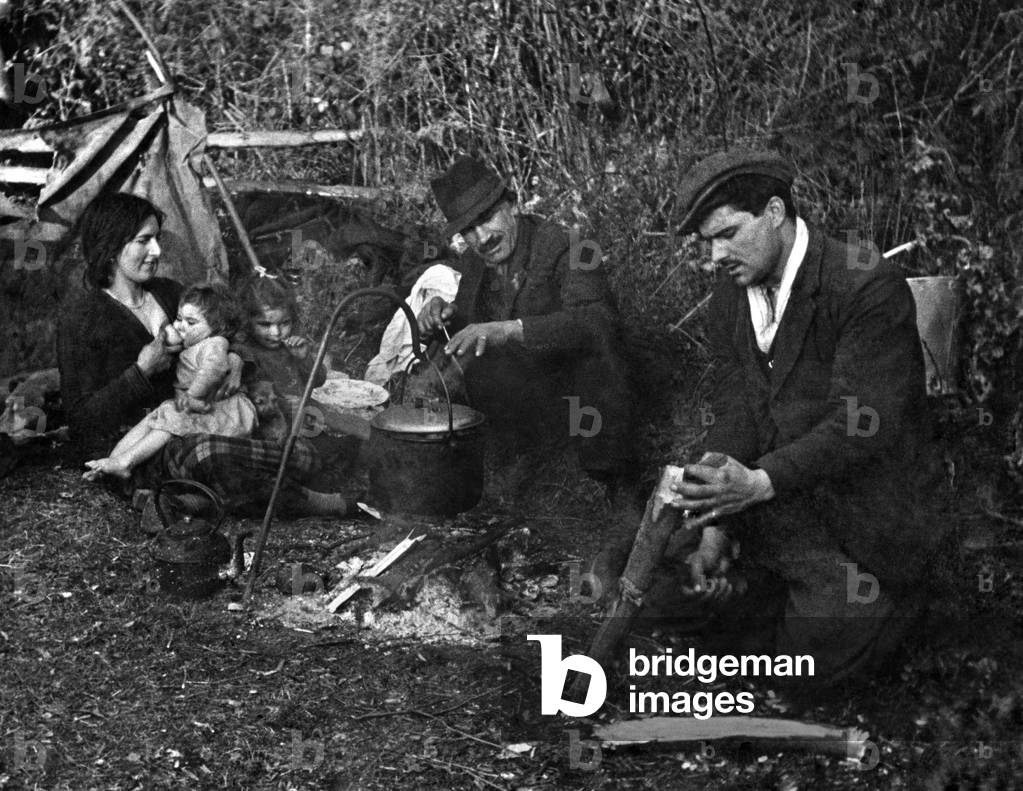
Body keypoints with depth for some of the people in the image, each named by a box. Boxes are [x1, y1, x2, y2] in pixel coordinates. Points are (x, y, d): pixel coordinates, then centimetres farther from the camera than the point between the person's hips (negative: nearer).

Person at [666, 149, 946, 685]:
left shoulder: (869, 288, -19)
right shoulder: (729, 298, 3)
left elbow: (861, 423, -26)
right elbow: (734, 414, -2)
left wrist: (759, 483, -36)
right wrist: (717, 525, -12)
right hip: (774, 516, 7)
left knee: (816, 661, -5)